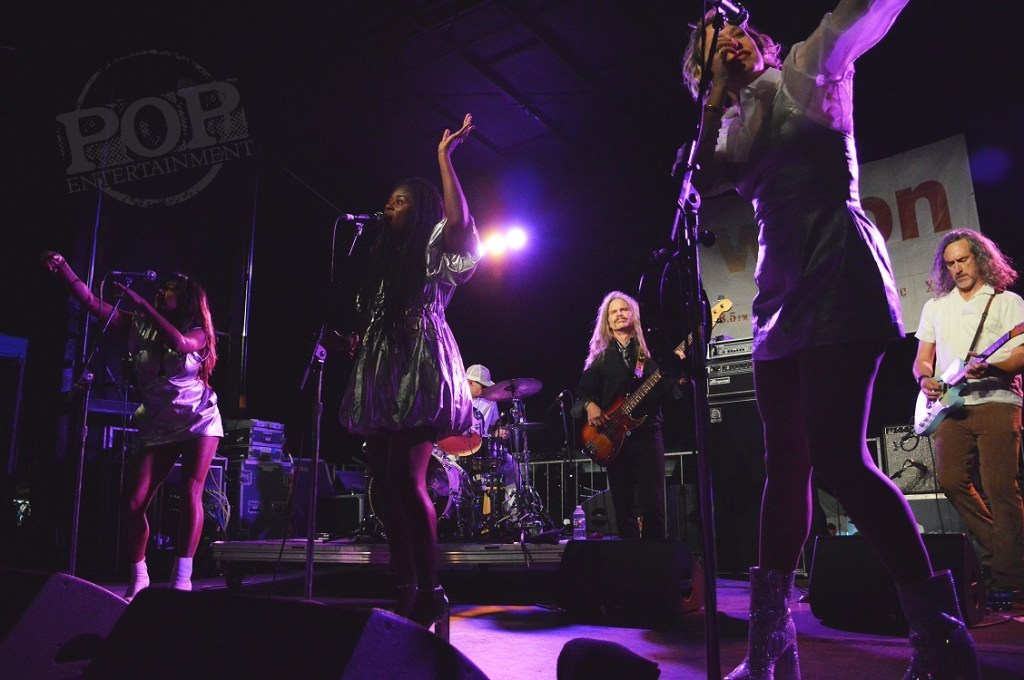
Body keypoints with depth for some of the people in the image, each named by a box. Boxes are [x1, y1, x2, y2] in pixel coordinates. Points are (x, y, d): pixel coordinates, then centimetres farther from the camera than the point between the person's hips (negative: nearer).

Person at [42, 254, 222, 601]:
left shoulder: (197, 333, -5)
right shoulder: (138, 325, 4)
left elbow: (178, 343, -29)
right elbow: (92, 302, -4)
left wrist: (142, 303, -27)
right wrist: (62, 268, -17)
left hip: (198, 420, -3)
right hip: (157, 427, 3)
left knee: (191, 492, -16)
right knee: (133, 503, -5)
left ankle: (182, 579, -14)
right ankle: (138, 577, 13)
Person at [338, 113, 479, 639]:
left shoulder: (436, 247, 5)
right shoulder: (388, 259, 27)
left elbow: (460, 220, -17)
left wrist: (444, 155, -12)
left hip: (420, 370, -8)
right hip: (383, 375, 8)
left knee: (406, 479, -18)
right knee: (384, 482, 2)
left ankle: (432, 594, -10)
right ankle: (408, 592, 8)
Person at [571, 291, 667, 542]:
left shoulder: (650, 350, 8)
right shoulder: (601, 357, 14)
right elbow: (583, 392, 7)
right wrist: (590, 405, -14)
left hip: (647, 433, -2)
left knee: (653, 507, -9)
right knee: (624, 510, 6)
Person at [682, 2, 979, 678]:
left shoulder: (811, 69, 8)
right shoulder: (739, 126, 21)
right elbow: (705, 180, 5)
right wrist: (717, 97, 5)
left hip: (835, 281, -6)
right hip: (781, 297, 7)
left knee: (837, 458, -16)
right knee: (787, 462, 5)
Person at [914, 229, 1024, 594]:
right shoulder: (935, 306, 21)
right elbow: (922, 358, 20)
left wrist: (991, 368, -21)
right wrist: (926, 379, -1)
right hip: (952, 406, 4)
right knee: (950, 480, -7)